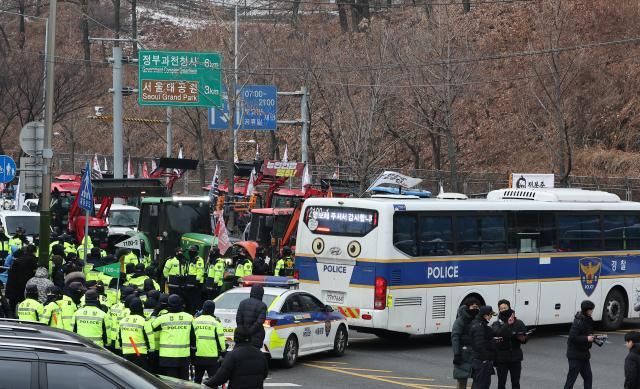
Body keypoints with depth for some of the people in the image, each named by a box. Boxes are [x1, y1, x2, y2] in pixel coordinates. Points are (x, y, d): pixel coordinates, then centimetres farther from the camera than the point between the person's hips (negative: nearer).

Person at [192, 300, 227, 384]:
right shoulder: (215, 321, -7)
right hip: (211, 355, -4)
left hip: (198, 355, 4)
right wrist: (223, 351, 7)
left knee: (197, 378, 16)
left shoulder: (196, 320, 5)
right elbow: (220, 338, -7)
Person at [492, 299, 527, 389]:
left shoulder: (518, 323, 2)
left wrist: (522, 338, -13)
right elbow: (498, 333, -24)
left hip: (516, 358, 2)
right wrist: (507, 324, -32)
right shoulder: (496, 324, -3)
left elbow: (524, 338, 9)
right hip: (502, 358, -2)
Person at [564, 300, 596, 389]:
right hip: (575, 355, -9)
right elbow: (572, 337, -26)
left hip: (584, 354, 9)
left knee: (588, 376, 12)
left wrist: (592, 338, 4)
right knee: (572, 376, -3)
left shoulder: (587, 320, 8)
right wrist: (586, 338, -24)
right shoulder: (578, 322, -21)